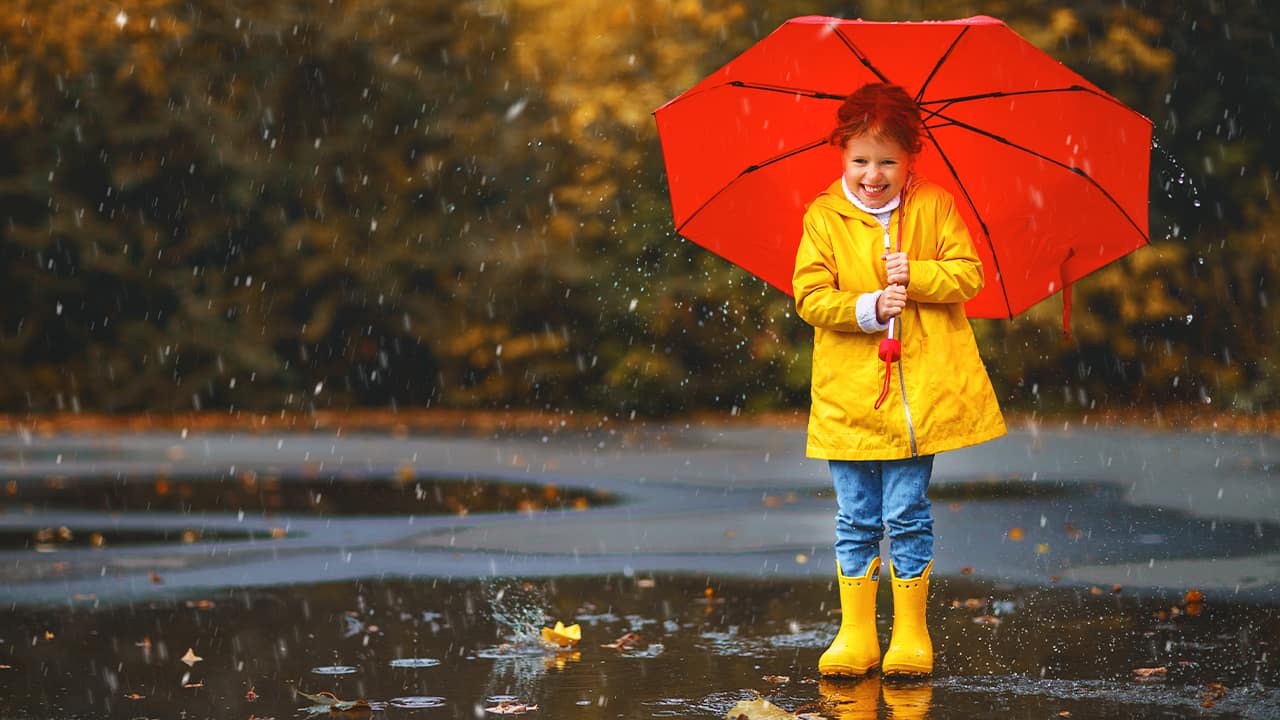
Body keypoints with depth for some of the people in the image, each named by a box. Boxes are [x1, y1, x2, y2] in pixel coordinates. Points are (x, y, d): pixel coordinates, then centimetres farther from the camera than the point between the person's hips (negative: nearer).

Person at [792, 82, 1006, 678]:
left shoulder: (935, 207, 3)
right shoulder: (824, 217, 0)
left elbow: (969, 275, -1)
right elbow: (810, 297, -4)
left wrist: (915, 275, -16)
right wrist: (868, 309, -17)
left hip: (920, 391, 0)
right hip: (849, 394, 1)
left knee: (907, 516, 2)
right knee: (855, 520, 5)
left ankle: (910, 634, 12)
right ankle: (856, 634, 14)